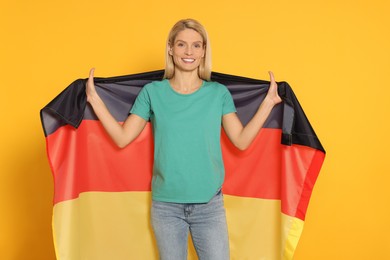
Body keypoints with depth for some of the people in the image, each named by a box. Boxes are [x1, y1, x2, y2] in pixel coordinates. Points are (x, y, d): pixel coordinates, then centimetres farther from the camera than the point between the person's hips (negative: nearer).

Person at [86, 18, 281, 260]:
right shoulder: (153, 92, 0)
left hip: (210, 204, 0)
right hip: (166, 205, 0)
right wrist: (94, 99, -4)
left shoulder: (219, 93, 1)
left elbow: (242, 141, -4)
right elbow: (122, 138, -2)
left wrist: (268, 102, -5)